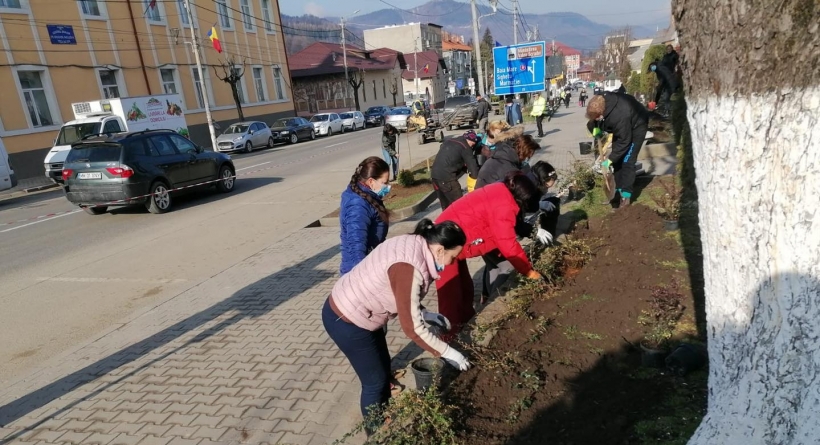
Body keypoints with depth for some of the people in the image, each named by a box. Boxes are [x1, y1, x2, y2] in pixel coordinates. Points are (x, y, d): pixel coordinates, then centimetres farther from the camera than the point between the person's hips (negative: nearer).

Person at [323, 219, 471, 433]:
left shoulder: (414, 246, -3)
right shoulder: (409, 267, -31)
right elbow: (412, 327, -25)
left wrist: (427, 314, 5)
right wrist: (448, 353, -16)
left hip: (354, 308, 9)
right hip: (346, 319, -9)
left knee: (384, 367, 22)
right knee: (375, 380, 8)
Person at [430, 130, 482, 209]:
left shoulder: (448, 141, 21)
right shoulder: (465, 148, -2)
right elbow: (473, 170, -3)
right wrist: (475, 175, 14)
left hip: (434, 174, 8)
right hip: (446, 177, -8)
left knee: (445, 205, 19)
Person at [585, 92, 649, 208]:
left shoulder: (620, 117, -43)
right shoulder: (601, 102, -24)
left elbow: (624, 141, -32)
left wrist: (610, 159, -27)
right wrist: (595, 128, -19)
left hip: (636, 126, -8)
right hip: (621, 126, 8)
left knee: (627, 161, -11)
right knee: (617, 160, 7)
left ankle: (625, 196, -6)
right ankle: (617, 190, 15)